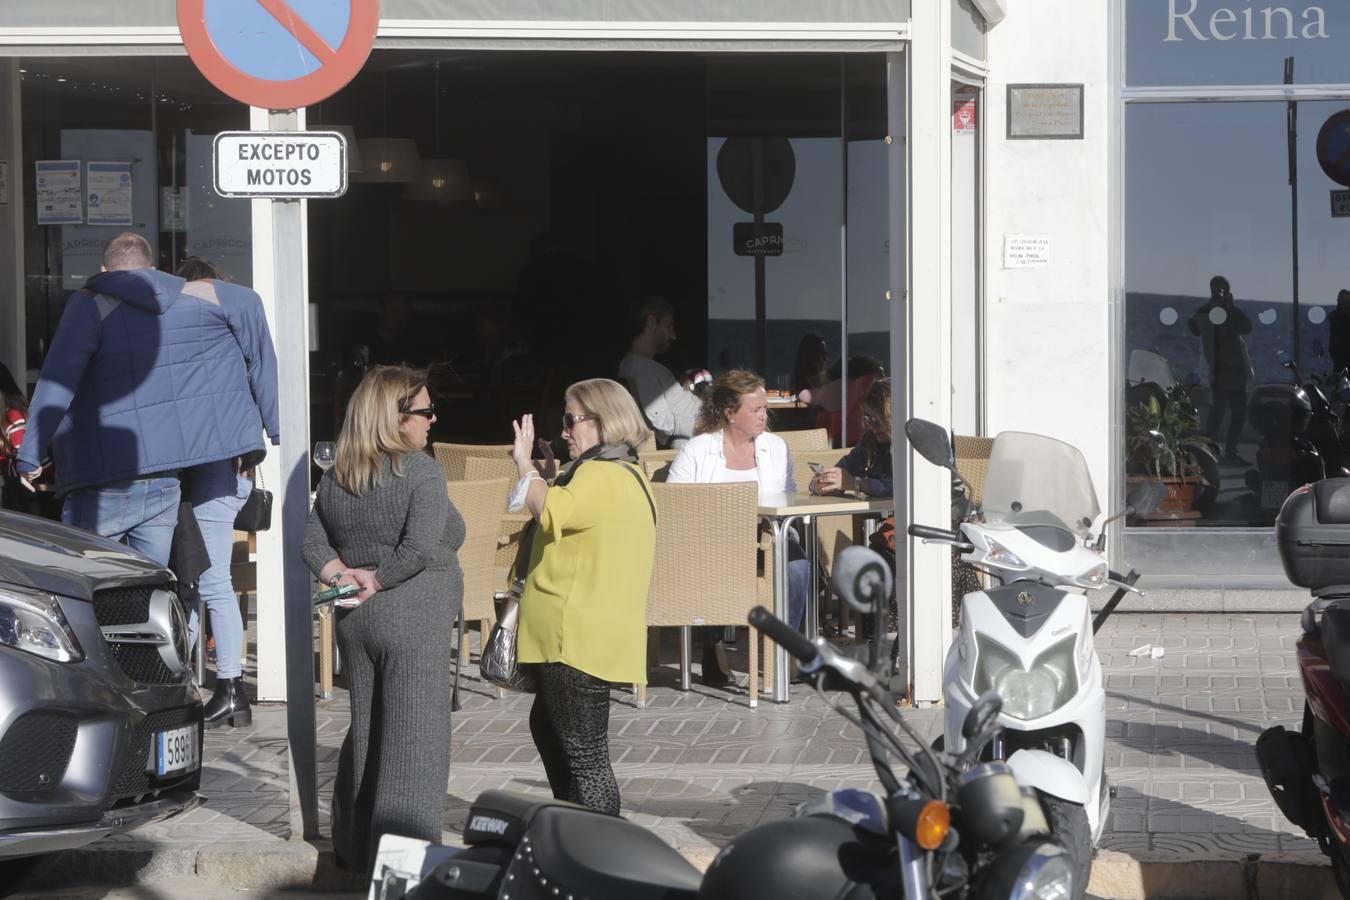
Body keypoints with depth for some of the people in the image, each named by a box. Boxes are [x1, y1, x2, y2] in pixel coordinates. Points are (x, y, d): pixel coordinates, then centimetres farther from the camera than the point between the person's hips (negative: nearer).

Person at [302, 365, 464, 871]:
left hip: (354, 622, 7)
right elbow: (421, 548, -20)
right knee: (414, 741, -3)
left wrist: (341, 574, -4)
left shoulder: (336, 478, 9)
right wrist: (378, 579, -7)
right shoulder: (420, 470, -12)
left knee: (365, 731, 17)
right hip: (412, 621, -7)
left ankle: (355, 848, 25)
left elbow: (314, 542, 8)